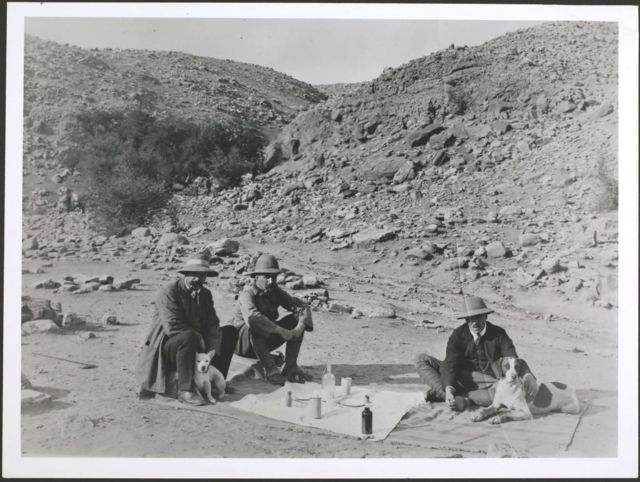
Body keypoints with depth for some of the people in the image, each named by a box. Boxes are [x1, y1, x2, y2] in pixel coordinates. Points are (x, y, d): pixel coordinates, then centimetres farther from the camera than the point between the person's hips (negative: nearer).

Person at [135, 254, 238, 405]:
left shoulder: (205, 294, 6)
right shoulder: (169, 292, -16)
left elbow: (212, 324, -3)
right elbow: (172, 326, -27)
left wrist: (212, 351, -20)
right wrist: (202, 341, -24)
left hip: (193, 343, 7)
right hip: (166, 349, -7)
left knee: (230, 332, 3)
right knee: (188, 336, -38)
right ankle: (185, 390, -30)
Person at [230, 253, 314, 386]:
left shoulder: (276, 292, 0)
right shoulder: (248, 294, -20)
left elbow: (301, 305, -6)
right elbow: (252, 317, -41)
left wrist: (300, 326, -27)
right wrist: (281, 331, -44)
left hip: (266, 339, 6)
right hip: (243, 343, -6)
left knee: (297, 319, -9)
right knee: (255, 326, -39)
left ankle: (290, 367, -14)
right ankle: (270, 369, -35)